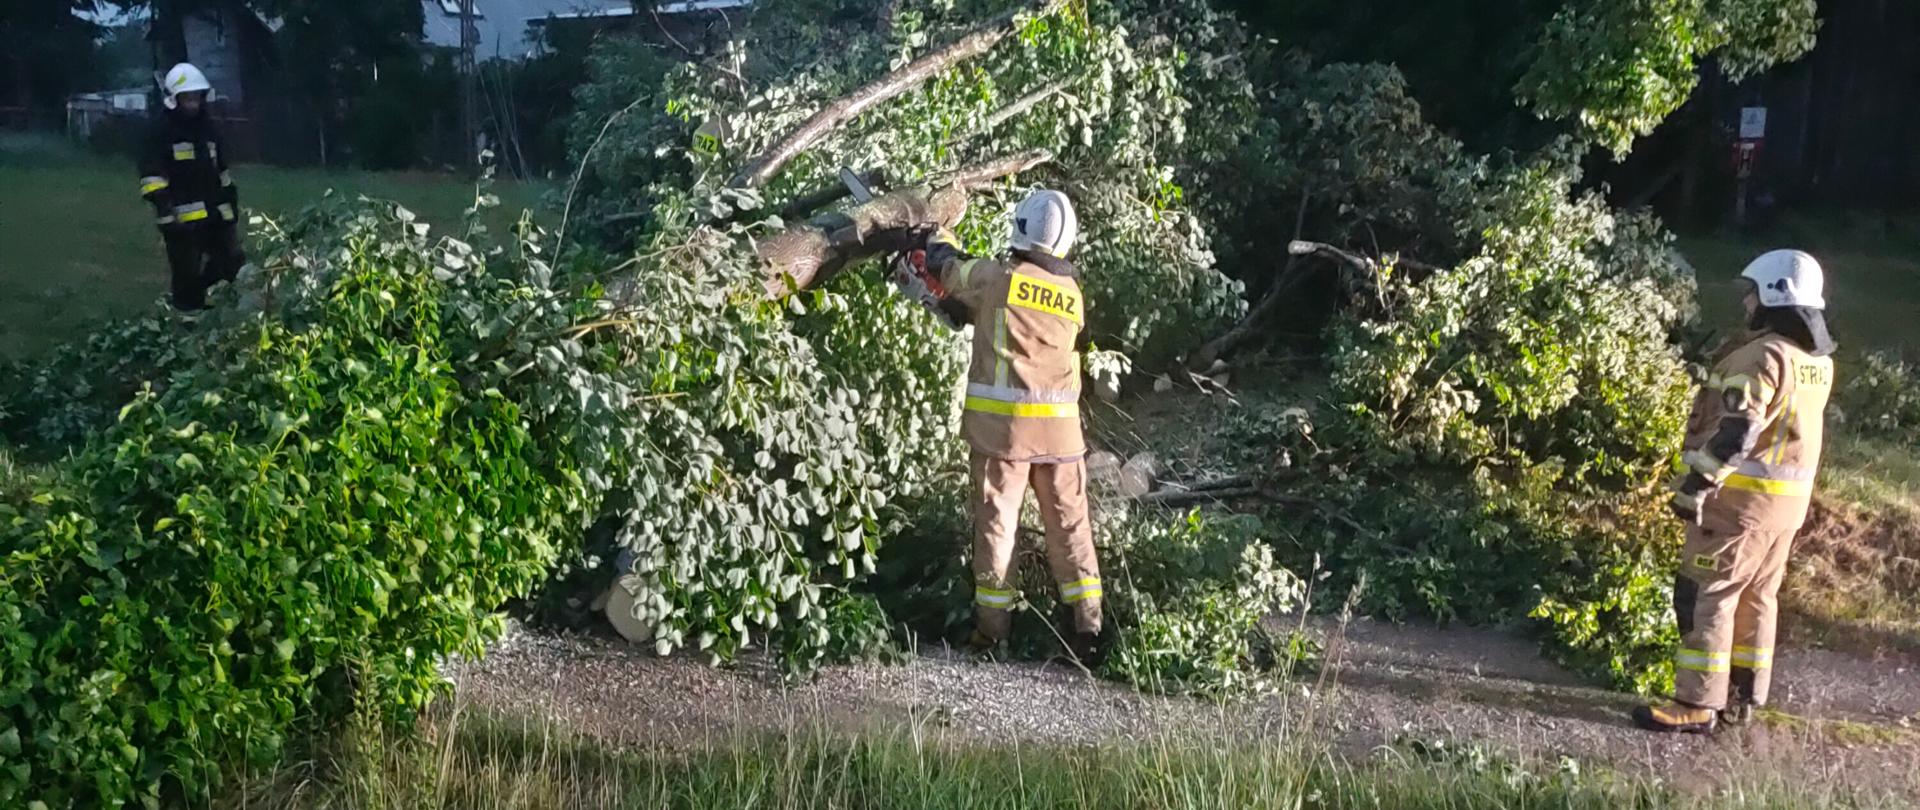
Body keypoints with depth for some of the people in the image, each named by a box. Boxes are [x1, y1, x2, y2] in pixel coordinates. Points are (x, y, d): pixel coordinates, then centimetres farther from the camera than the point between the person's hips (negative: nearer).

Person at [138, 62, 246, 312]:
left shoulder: (207, 127, 16)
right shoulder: (160, 131, -7)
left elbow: (222, 171, 25)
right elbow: (152, 178, -13)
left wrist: (232, 202, 23)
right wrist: (164, 210, -21)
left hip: (216, 214, 7)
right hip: (183, 218, -7)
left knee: (234, 265, 9)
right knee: (190, 278, -4)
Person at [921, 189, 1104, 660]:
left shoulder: (997, 278, -7)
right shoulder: (1072, 295, 6)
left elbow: (943, 265, 9)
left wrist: (939, 240, 32)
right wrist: (973, 310, 27)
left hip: (1001, 422, -3)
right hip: (1059, 426, 3)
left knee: (996, 522, 6)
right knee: (1069, 524, 11)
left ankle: (991, 628, 11)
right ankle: (1087, 627, 10)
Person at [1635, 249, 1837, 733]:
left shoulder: (1764, 355, -18)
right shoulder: (1819, 362, 10)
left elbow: (1734, 431, -23)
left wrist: (1694, 486, -21)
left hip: (1742, 496, -9)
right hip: (1791, 499, 9)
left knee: (1705, 597, -4)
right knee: (1757, 598, 16)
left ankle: (1697, 705, -3)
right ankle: (1744, 698, 24)